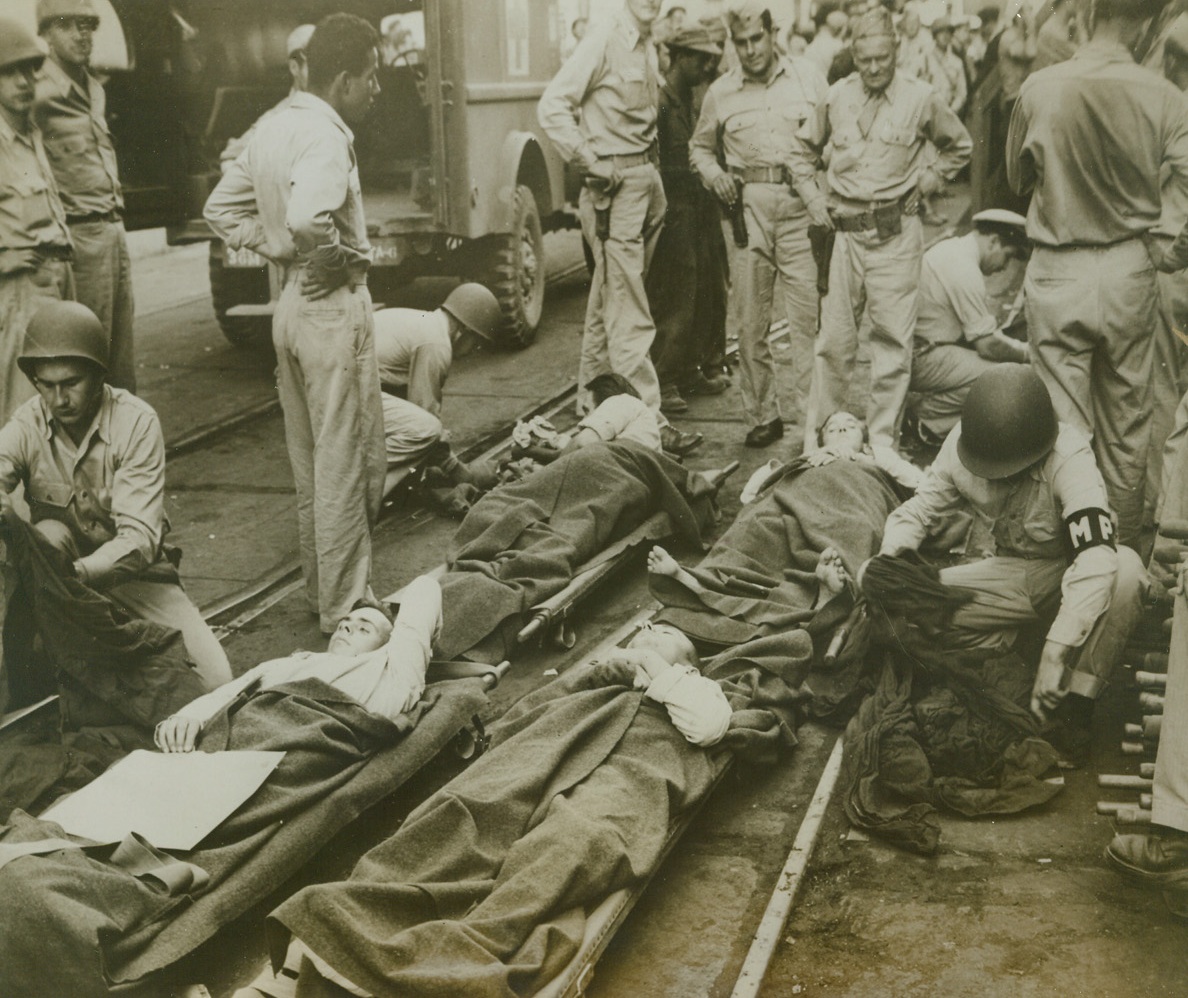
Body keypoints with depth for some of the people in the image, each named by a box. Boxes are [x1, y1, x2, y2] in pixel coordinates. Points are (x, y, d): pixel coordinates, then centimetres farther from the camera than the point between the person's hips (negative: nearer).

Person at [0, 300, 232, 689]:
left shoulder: (137, 422, -19)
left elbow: (140, 537, -27)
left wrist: (77, 573, -44)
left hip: (134, 573, -1)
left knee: (213, 677, -21)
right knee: (48, 536, -34)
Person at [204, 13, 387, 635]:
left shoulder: (274, 129, 10)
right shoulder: (324, 136, -18)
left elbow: (222, 208, 16)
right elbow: (306, 217, -36)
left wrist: (278, 249, 8)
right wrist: (333, 257, -17)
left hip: (293, 304, 9)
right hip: (334, 308, -9)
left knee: (309, 462, 17)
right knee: (346, 466, 0)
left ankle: (319, 588, 28)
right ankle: (344, 607, 7)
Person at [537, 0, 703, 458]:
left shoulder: (647, 48, 13)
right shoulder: (604, 39, -10)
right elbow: (552, 106, -16)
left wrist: (652, 168, 11)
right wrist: (592, 164, -16)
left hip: (646, 180, 8)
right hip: (616, 187, -8)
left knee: (607, 304, 16)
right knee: (629, 315, -7)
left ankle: (592, 401, 26)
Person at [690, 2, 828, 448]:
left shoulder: (808, 77, 7)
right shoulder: (720, 92, 10)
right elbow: (700, 146, 23)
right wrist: (713, 173, 2)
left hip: (799, 200, -1)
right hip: (746, 206, 2)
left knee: (806, 311, -6)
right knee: (750, 317, 3)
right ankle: (761, 415, 12)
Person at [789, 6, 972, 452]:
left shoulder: (920, 98, -1)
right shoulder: (836, 97, 4)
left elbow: (959, 147, 15)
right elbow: (803, 150, 20)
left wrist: (925, 182, 6)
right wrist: (812, 197, 9)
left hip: (897, 232, -2)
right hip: (848, 230, 2)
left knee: (892, 337, -1)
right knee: (835, 336, 5)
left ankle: (883, 440, 8)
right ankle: (818, 437, 15)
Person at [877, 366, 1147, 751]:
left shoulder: (1069, 457, -32)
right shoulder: (960, 446, -18)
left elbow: (1097, 562, -43)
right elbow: (918, 510, -4)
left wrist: (1055, 653, -49)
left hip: (1069, 568, -3)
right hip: (1014, 572, 3)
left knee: (1127, 570, -38)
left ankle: (1077, 703, -23)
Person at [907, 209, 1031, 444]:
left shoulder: (950, 248, 13)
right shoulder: (964, 268, -18)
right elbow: (988, 344, -17)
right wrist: (1026, 352, 0)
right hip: (920, 360, -11)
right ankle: (931, 415, -6)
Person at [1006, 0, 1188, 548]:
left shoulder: (1040, 88, -12)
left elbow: (1018, 177, 3)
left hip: (1058, 273, -1)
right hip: (1129, 273, 2)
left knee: (1063, 422, 7)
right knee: (1126, 422, 16)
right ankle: (1123, 546, 30)